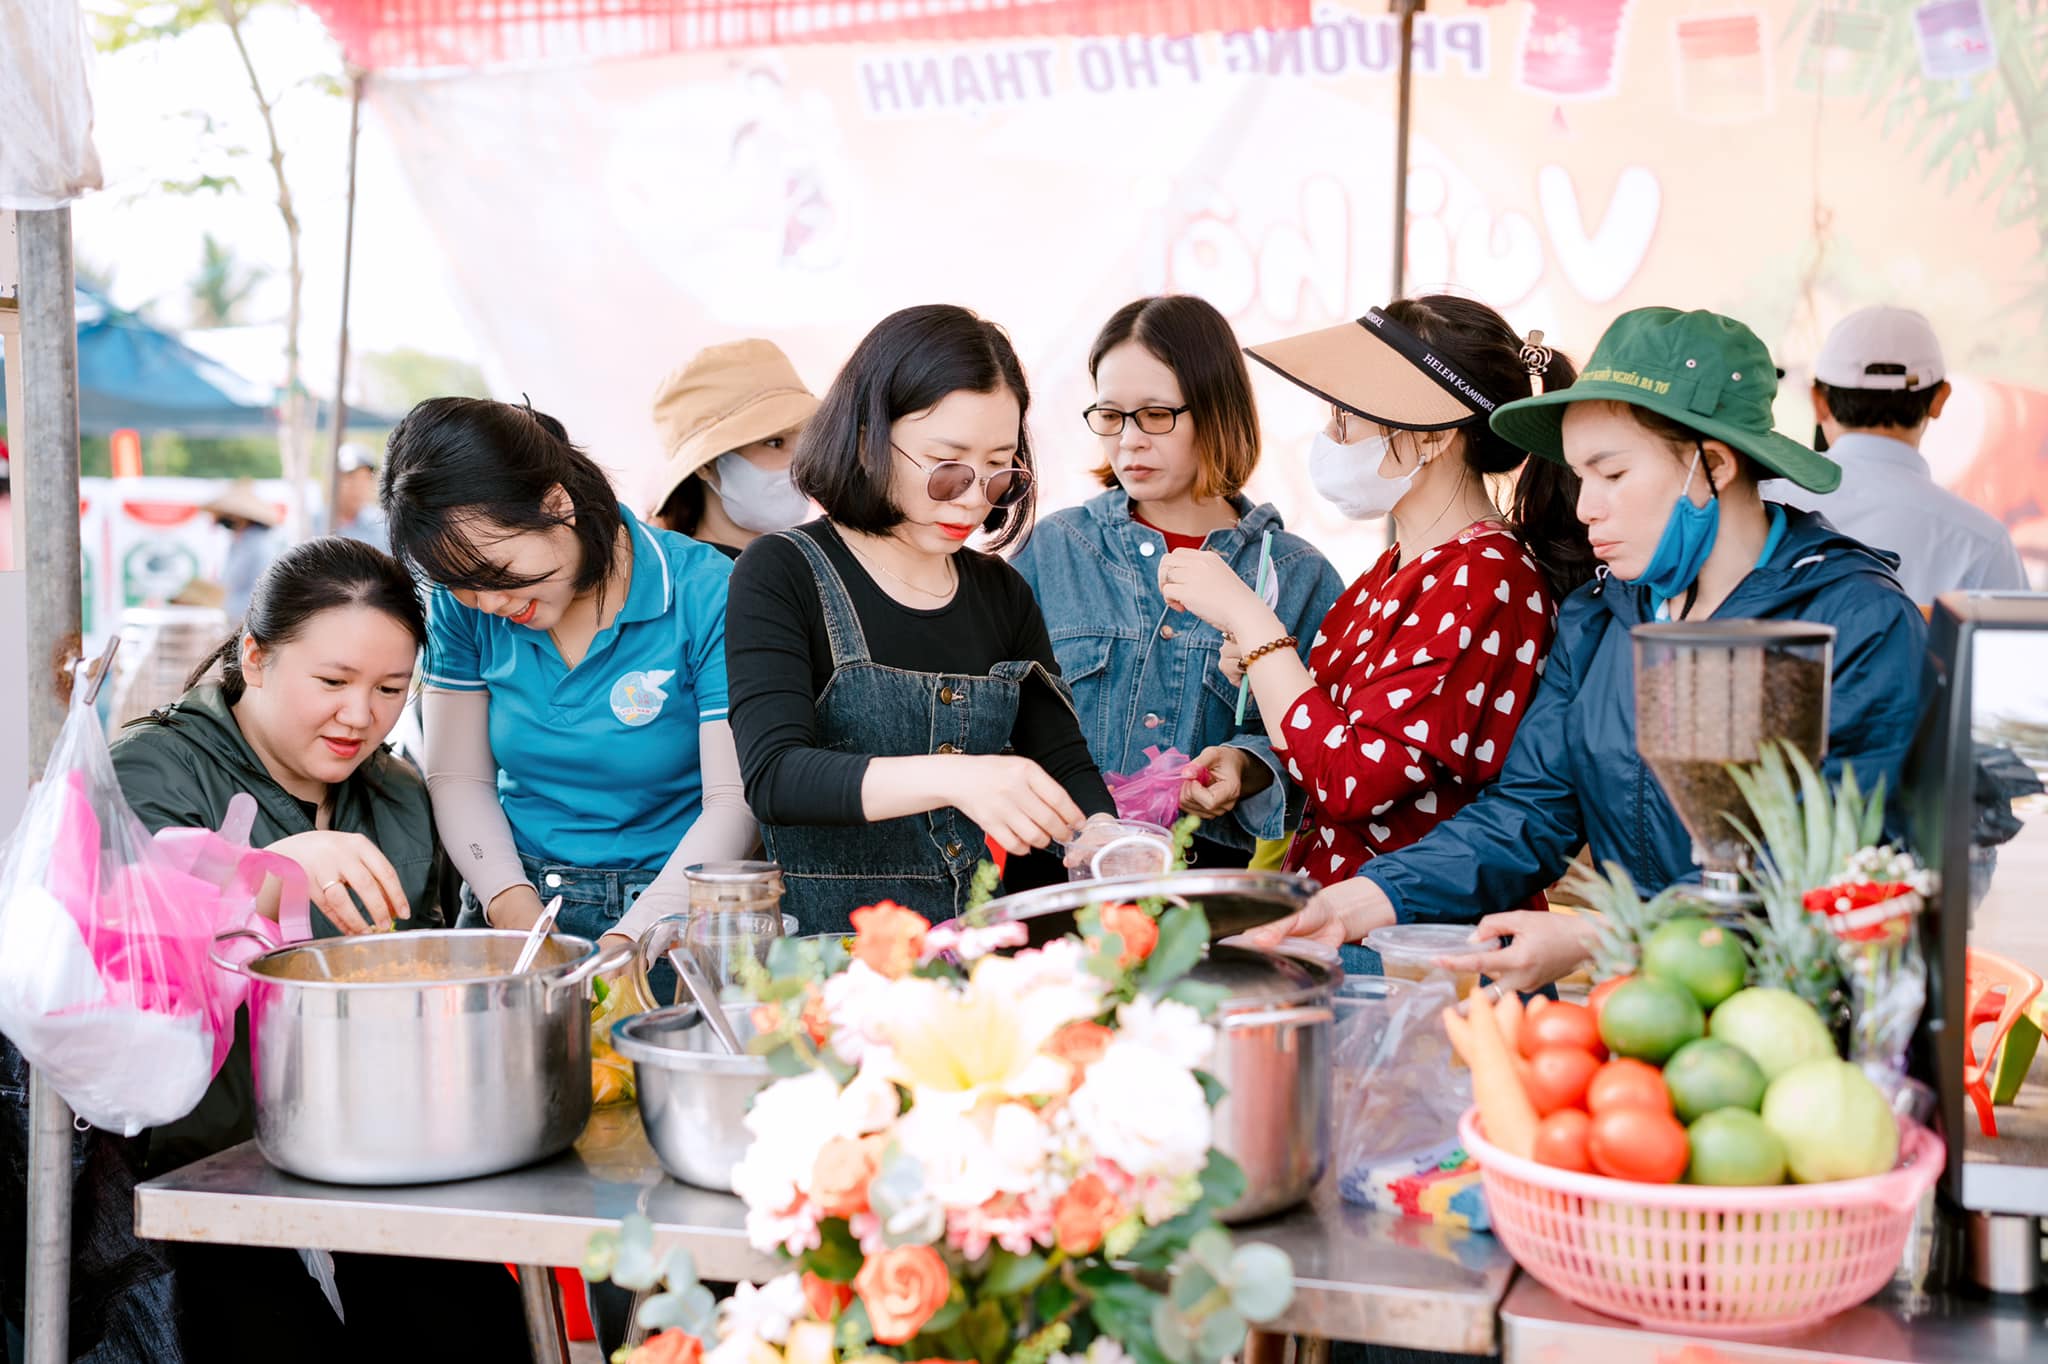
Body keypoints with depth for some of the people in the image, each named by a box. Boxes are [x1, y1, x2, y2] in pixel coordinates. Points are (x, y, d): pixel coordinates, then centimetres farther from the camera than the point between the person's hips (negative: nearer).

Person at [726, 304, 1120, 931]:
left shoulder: (1004, 596, 11)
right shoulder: (781, 575, -6)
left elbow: (1064, 763, 7)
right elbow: (773, 777, -20)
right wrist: (953, 778, -34)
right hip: (821, 961, -9)